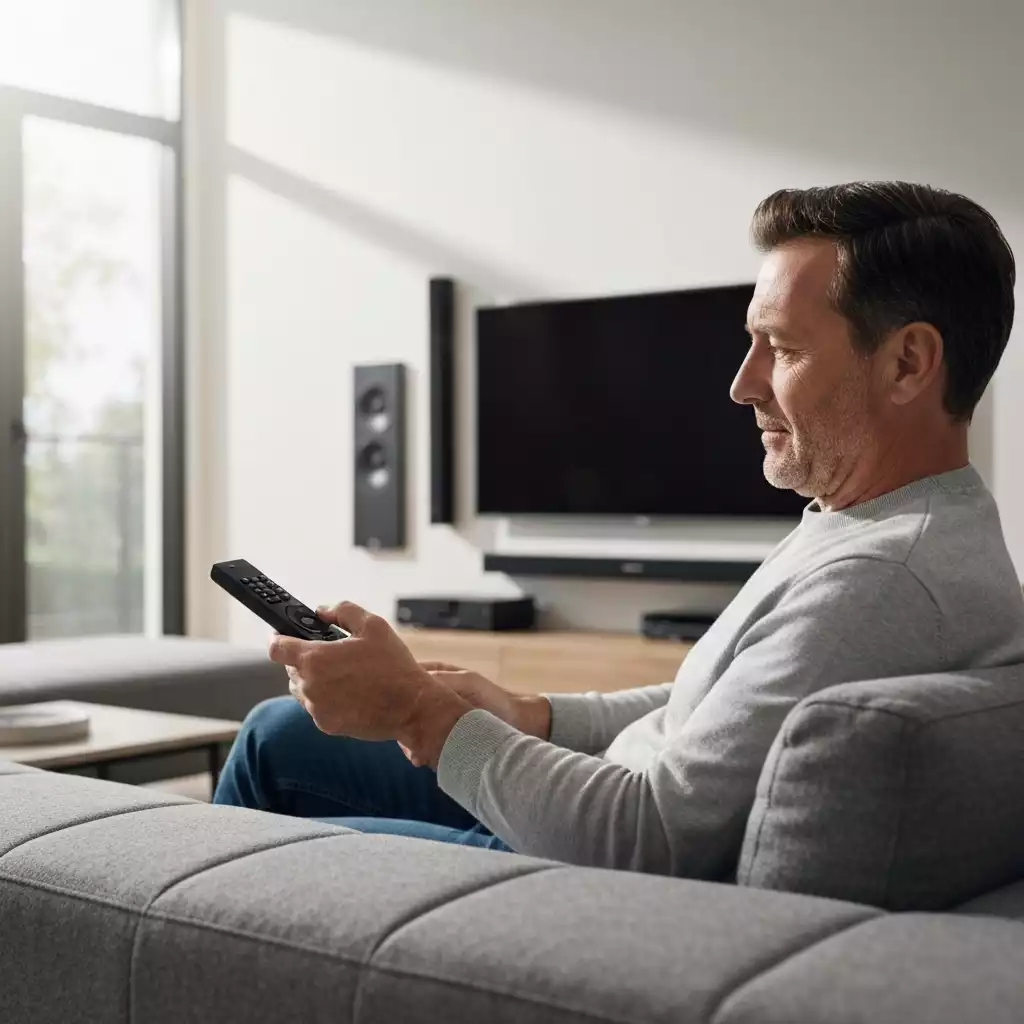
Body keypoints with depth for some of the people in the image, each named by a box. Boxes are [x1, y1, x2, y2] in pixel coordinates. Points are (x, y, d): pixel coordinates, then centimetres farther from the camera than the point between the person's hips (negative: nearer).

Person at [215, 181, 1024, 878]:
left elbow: (653, 843, -32)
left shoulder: (887, 580, -31)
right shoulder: (891, 526, 4)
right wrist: (527, 717, 1)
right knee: (279, 734, 16)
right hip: (627, 810, 10)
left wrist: (420, 710, -21)